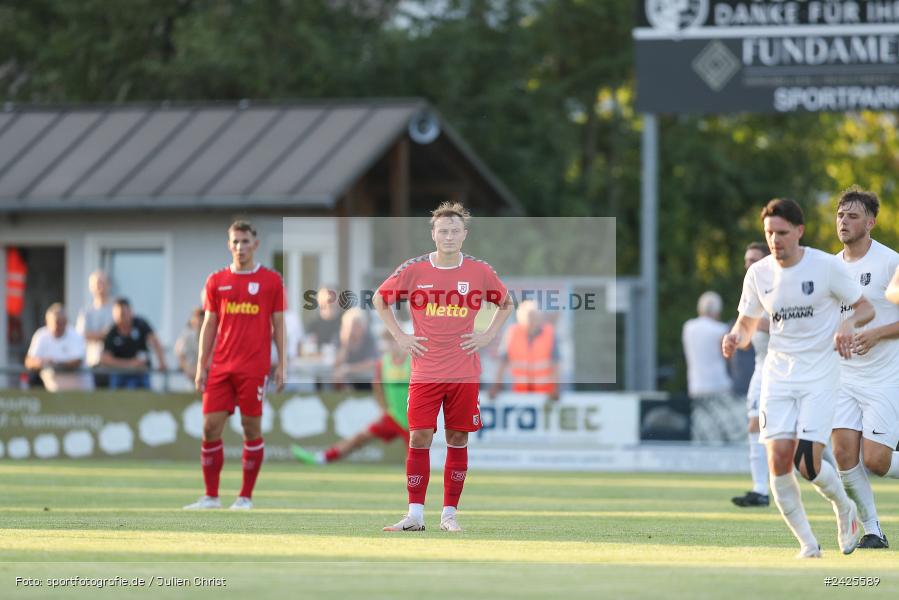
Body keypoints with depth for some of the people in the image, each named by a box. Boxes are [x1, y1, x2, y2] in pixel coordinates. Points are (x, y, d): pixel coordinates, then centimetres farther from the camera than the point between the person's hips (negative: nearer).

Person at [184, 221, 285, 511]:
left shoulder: (271, 280, 2)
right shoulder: (216, 281, 9)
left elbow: (279, 325, 4)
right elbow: (209, 325, 12)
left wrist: (282, 365, -2)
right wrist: (201, 365, 6)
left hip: (254, 367, -3)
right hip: (220, 367, 3)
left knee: (251, 427, -1)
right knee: (211, 426, -2)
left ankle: (246, 496, 7)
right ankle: (211, 496, 6)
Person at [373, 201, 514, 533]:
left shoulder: (480, 271, 1)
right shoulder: (413, 270, -2)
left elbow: (506, 303, 17)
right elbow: (380, 299, 11)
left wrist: (487, 335, 4)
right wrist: (400, 336, 3)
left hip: (464, 374, 1)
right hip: (425, 373, -1)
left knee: (458, 439, 4)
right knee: (419, 437, -6)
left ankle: (449, 513, 11)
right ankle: (415, 514, -3)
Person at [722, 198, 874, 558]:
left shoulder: (826, 266, -7)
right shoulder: (758, 274, 2)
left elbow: (865, 308, 1)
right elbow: (746, 325, 13)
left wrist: (849, 323, -21)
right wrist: (735, 338, -10)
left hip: (820, 375, -3)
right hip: (778, 375, 3)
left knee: (808, 464, -14)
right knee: (778, 459, -12)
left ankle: (844, 507, 20)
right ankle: (807, 543, 3)